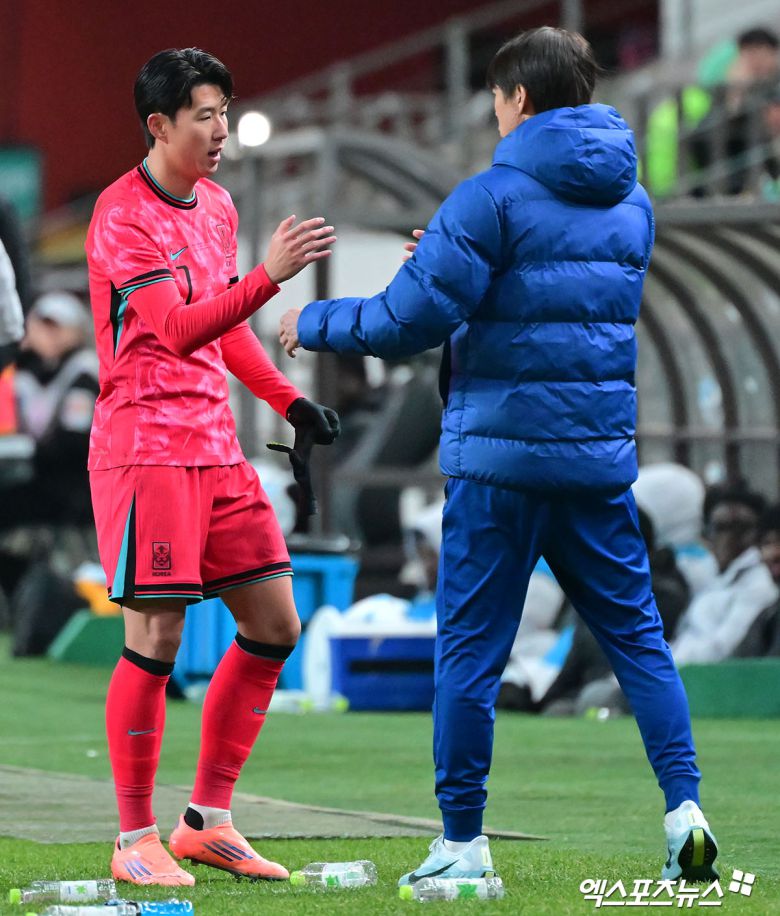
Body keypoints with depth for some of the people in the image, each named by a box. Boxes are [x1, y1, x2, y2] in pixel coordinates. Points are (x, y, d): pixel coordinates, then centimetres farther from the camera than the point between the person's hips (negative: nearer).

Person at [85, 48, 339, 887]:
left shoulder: (217, 206, 14)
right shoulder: (122, 217, -13)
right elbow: (178, 329, -24)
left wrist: (288, 400, 14)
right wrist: (269, 275, -35)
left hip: (215, 448, 8)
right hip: (144, 448, -8)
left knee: (274, 623, 6)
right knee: (155, 637, -8)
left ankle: (208, 819, 16)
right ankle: (135, 841, 3)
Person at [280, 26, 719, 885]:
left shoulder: (493, 196, -10)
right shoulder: (632, 201, 12)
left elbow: (410, 321, -12)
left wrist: (314, 322, 4)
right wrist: (454, 261, 23)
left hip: (499, 457, -5)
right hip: (601, 455, 5)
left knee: (469, 646, 2)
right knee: (634, 632, 11)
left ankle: (462, 841, 5)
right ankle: (685, 806, -1)